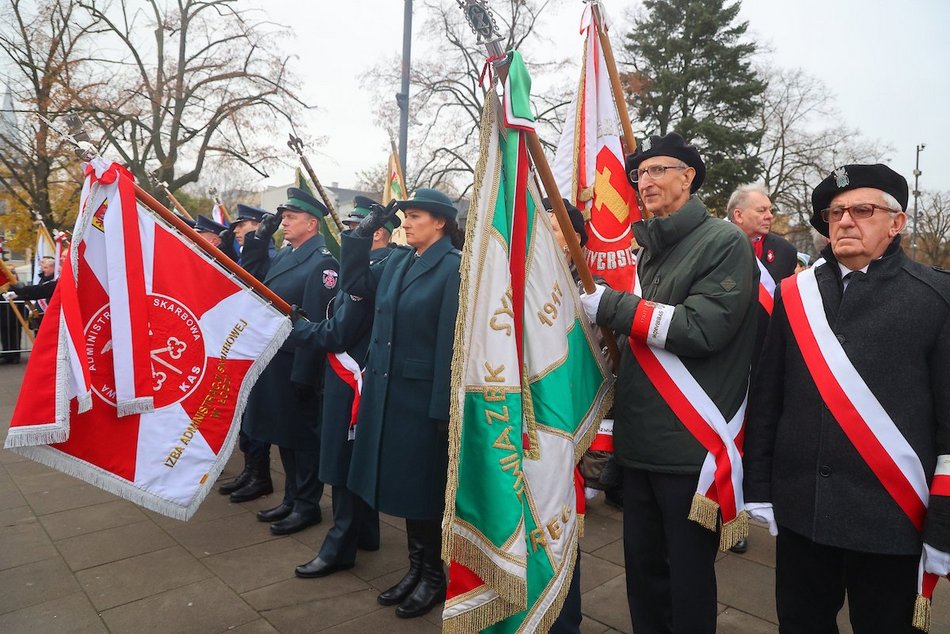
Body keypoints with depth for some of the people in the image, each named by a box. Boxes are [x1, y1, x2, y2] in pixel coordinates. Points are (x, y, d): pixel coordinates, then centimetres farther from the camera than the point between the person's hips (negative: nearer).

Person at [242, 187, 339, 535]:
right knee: (283, 432, 18)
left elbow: (316, 322, -21)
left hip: (298, 365, -9)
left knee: (303, 435, 4)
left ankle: (307, 505, 20)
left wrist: (303, 374, -22)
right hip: (274, 361, 9)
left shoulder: (323, 262, -15)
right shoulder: (283, 255, 13)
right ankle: (292, 497, 33)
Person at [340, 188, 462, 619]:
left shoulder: (455, 267, -13)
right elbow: (355, 285, 14)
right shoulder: (397, 260, 9)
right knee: (404, 482, 16)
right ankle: (416, 568, 34)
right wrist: (363, 232, 5)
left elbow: (452, 341, -18)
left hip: (424, 394, -7)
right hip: (388, 389, 7)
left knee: (426, 485, 7)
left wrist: (444, 407, -19)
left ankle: (434, 576, 28)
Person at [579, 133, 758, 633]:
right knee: (642, 570, 18)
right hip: (640, 442, 7)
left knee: (689, 577, 8)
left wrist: (610, 306, -17)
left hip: (692, 448, -7)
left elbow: (702, 328, -20)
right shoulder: (649, 249, 15)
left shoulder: (725, 242, -7)